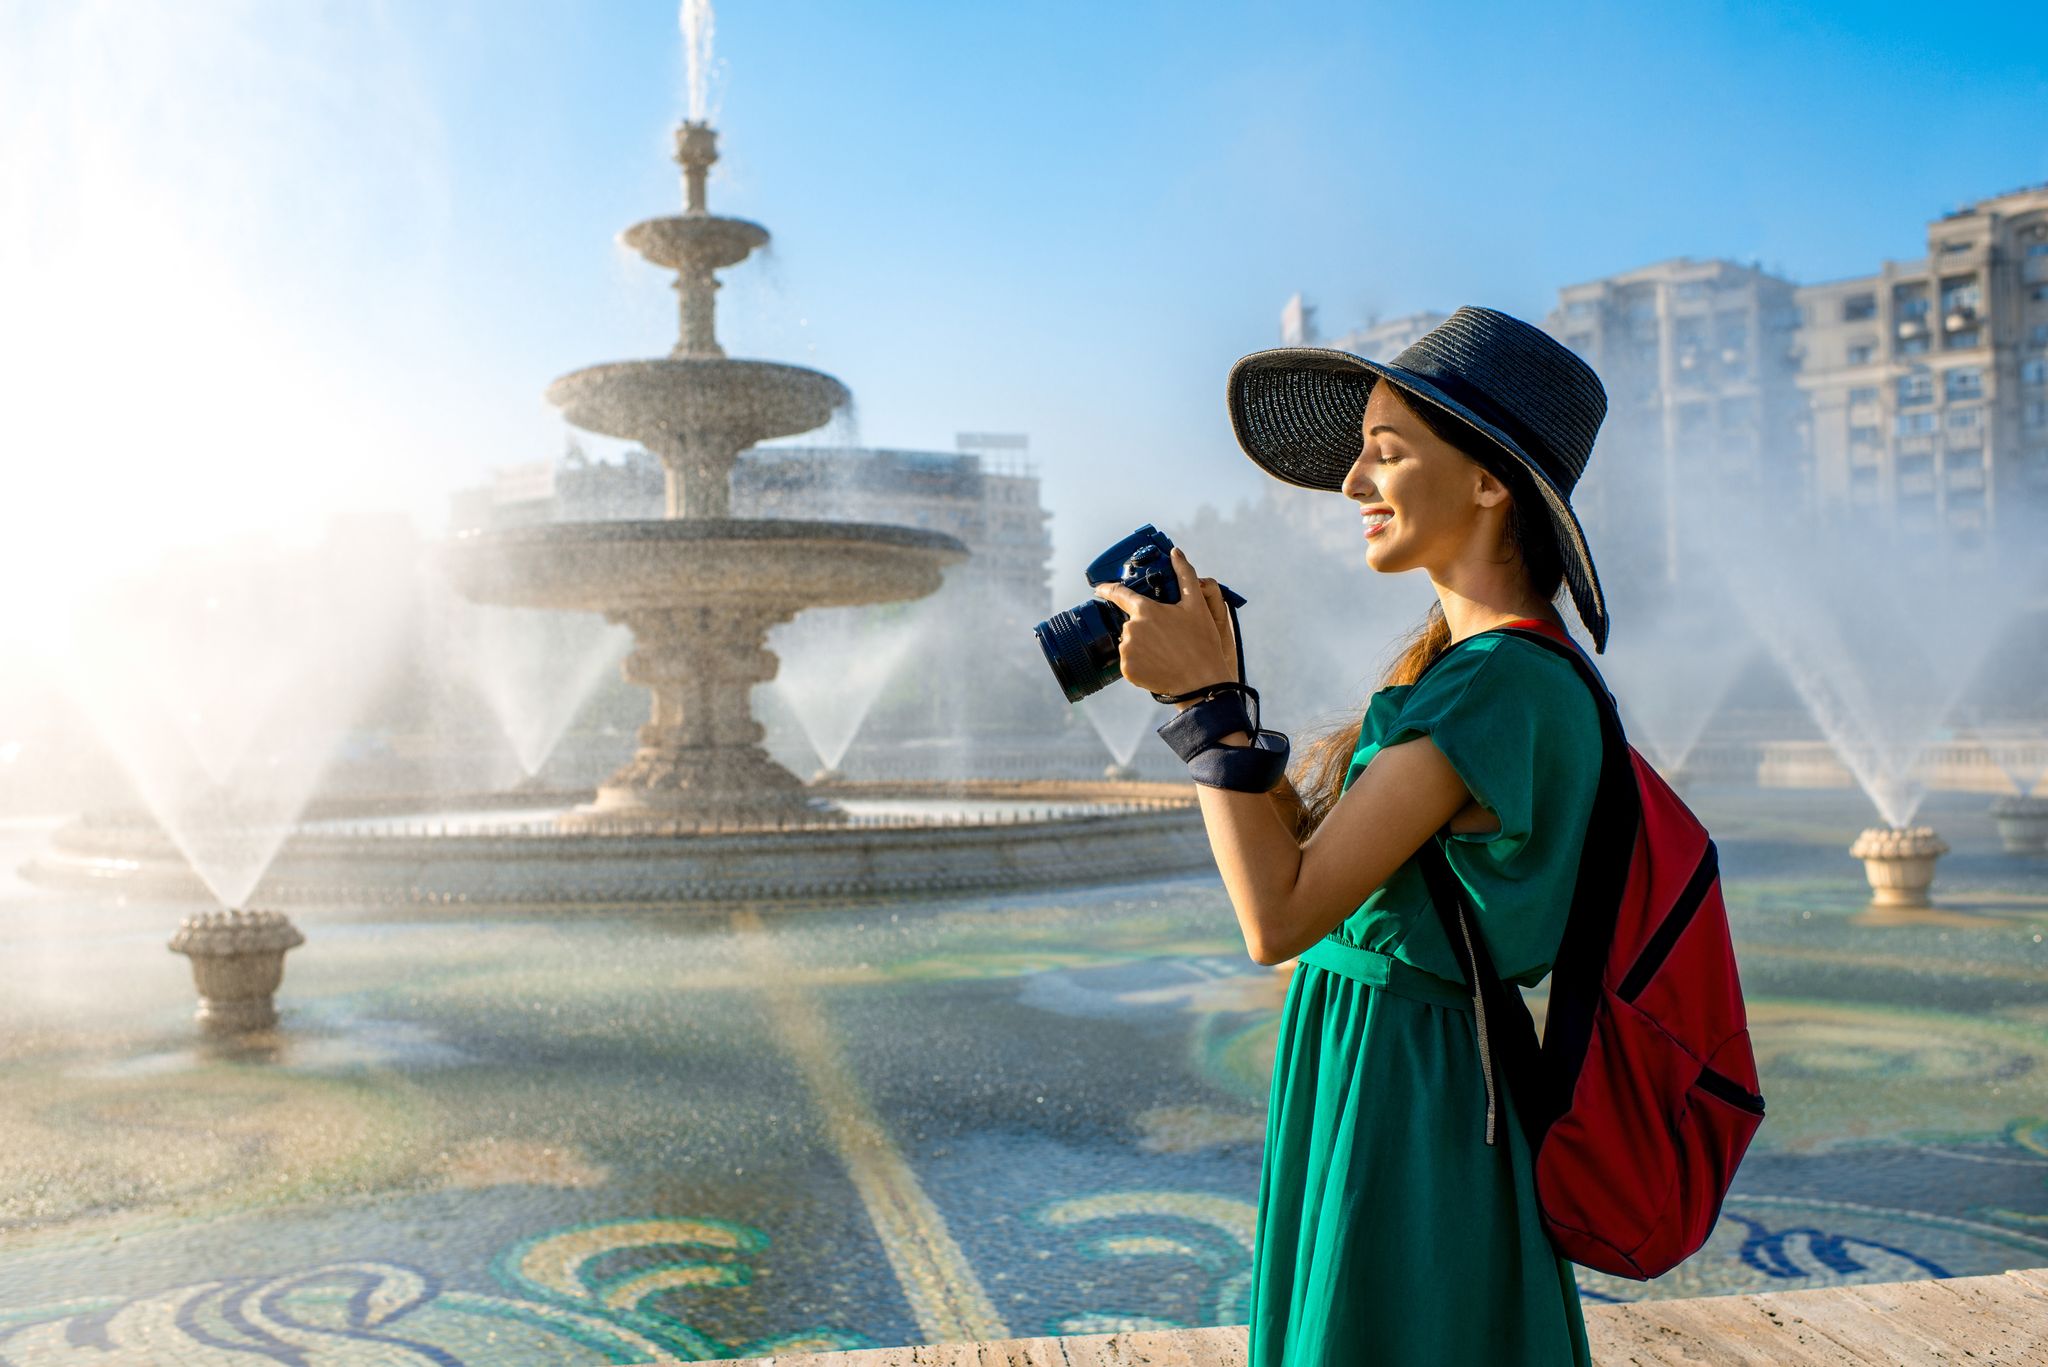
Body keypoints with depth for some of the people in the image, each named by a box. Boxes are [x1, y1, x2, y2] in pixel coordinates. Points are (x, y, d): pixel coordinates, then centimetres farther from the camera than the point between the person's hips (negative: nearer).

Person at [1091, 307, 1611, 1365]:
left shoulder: (1502, 687, -23)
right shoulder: (1450, 663, 7)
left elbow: (1278, 918, -24)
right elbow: (1296, 827, 13)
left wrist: (1205, 697, -19)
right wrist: (1207, 684, 4)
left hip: (1406, 1110, -9)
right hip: (1356, 1072, 9)